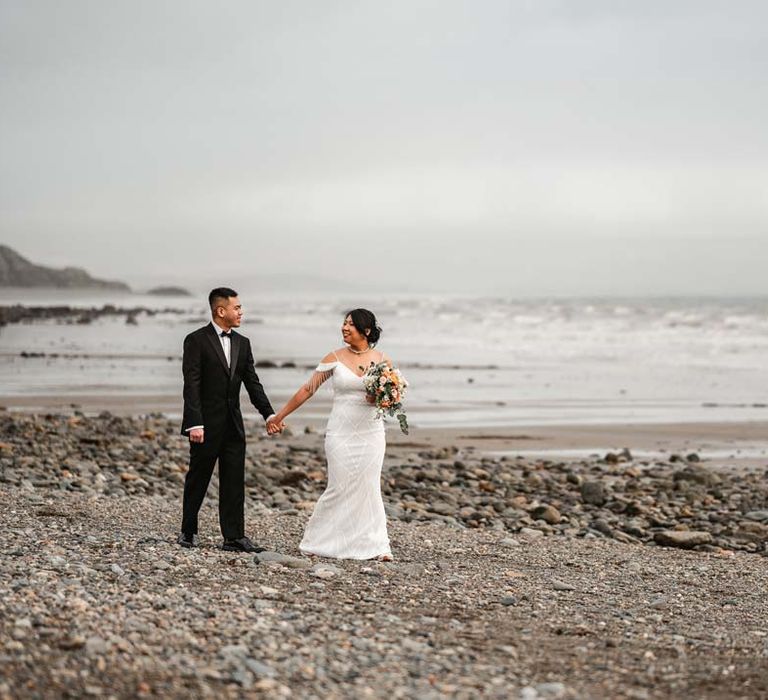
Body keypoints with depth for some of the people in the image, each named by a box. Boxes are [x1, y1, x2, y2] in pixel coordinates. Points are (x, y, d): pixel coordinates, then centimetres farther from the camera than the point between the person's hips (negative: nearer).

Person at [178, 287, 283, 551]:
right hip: (206, 425, -5)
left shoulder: (242, 343, 11)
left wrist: (269, 414, -1)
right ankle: (188, 532, 19)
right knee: (197, 479, 5)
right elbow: (191, 385, -13)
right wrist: (195, 424, -20)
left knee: (234, 482, 2)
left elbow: (252, 383, 11)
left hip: (233, 425, 6)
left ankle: (234, 537, 3)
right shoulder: (196, 340, -8)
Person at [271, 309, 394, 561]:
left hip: (371, 434, 1)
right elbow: (308, 389, 3)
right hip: (341, 433, -1)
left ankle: (375, 546, 6)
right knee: (340, 488, -6)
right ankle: (316, 540, 7)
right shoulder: (335, 358, -1)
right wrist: (280, 415, 4)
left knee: (368, 488, 1)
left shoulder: (382, 360, 3)